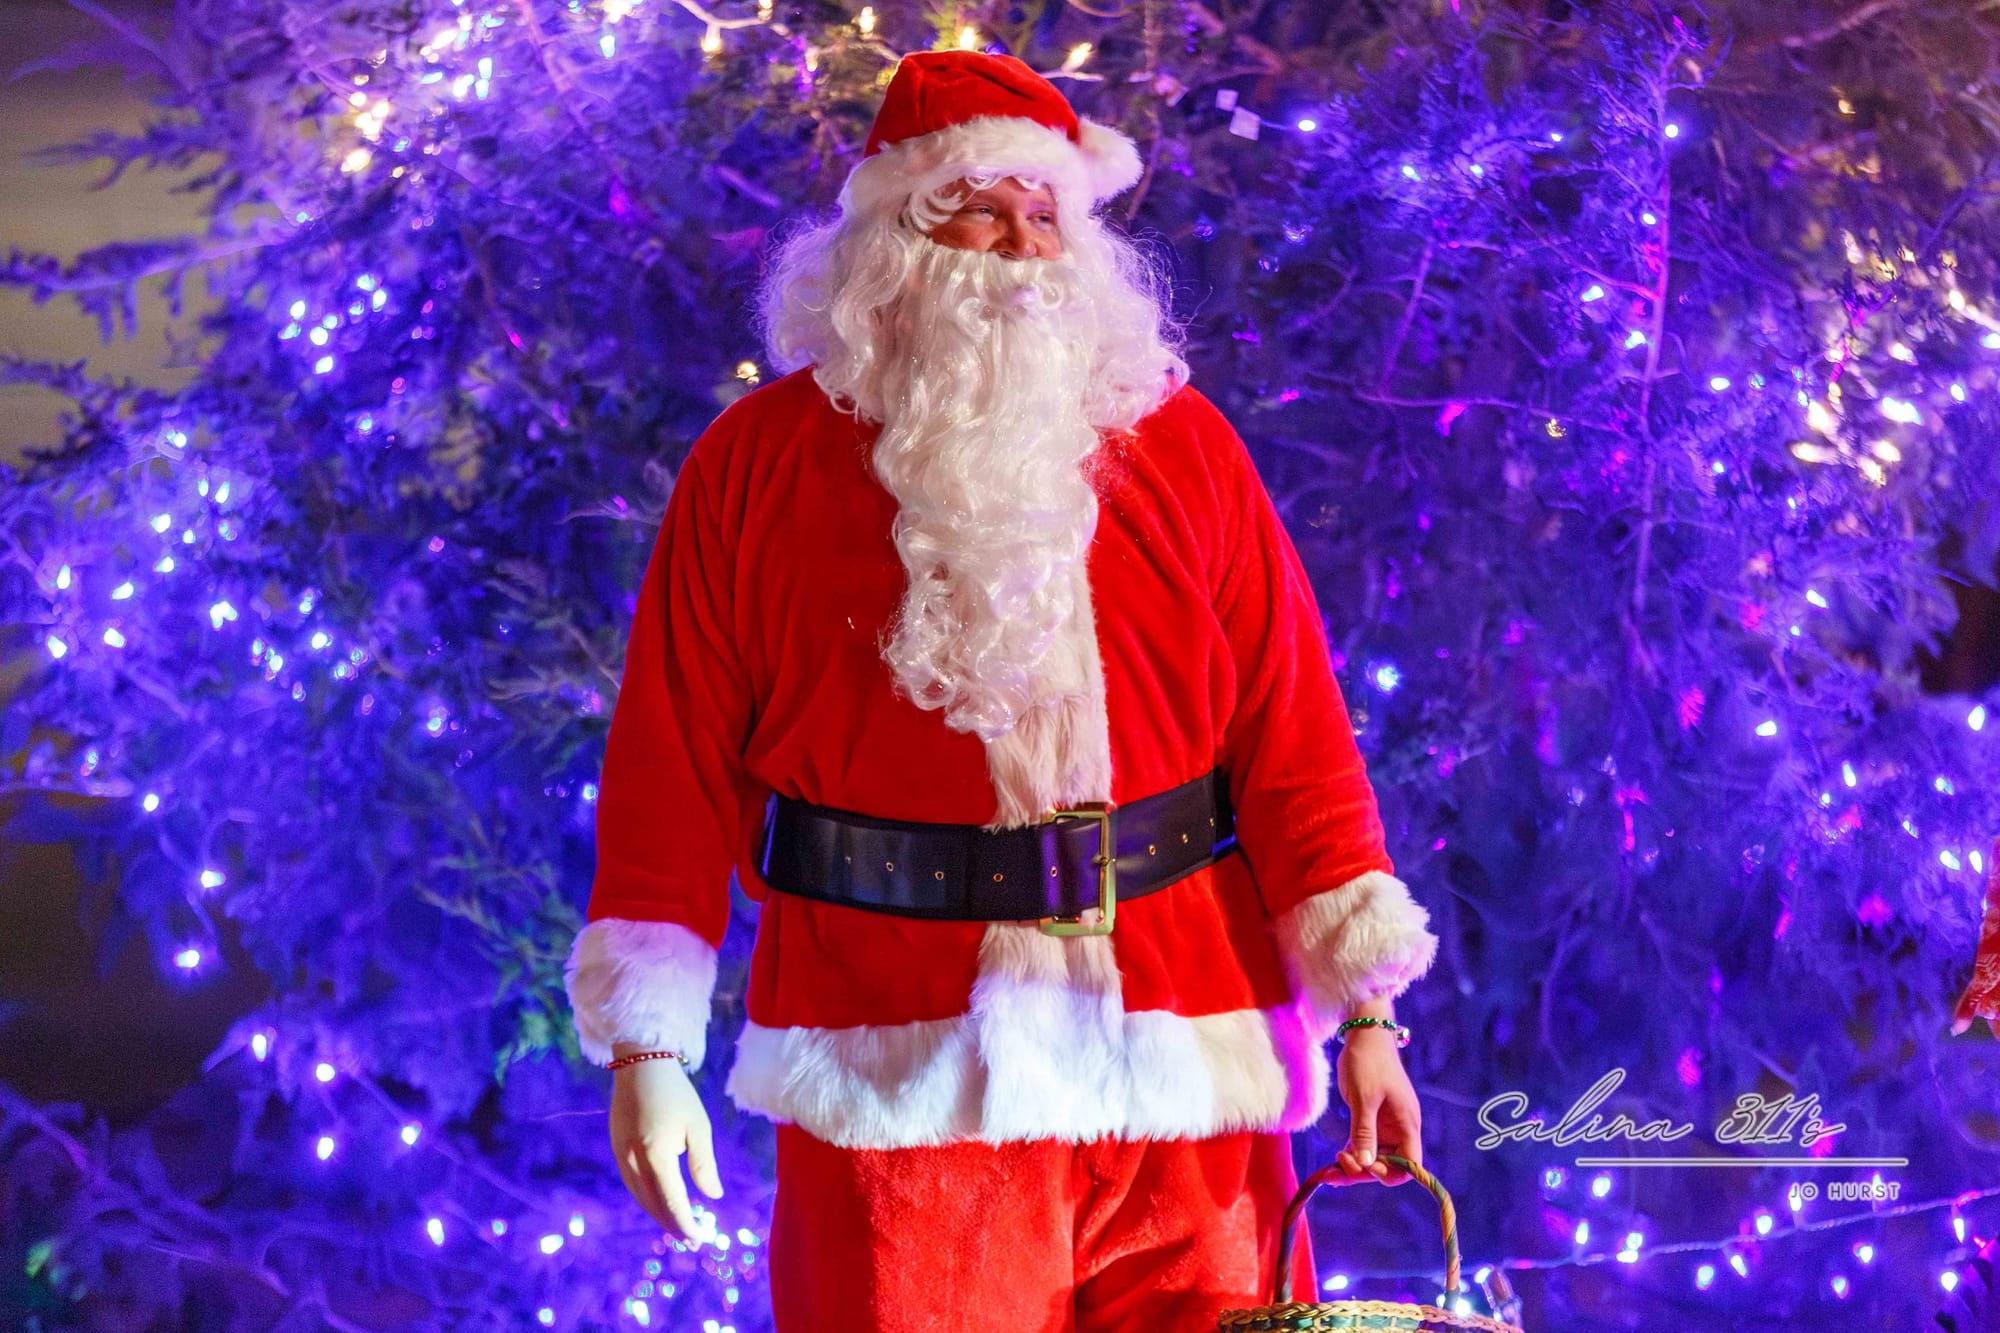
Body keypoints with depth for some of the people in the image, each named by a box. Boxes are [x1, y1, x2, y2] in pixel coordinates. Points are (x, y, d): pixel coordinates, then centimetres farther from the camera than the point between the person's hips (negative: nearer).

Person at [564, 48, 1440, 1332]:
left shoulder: (1183, 445, 9)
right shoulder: (754, 467, 4)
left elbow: (1293, 735, 5)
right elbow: (678, 768, 2)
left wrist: (1364, 1014, 0)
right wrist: (648, 1046, -3)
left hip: (1181, 1075, 2)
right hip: (900, 1097, -2)